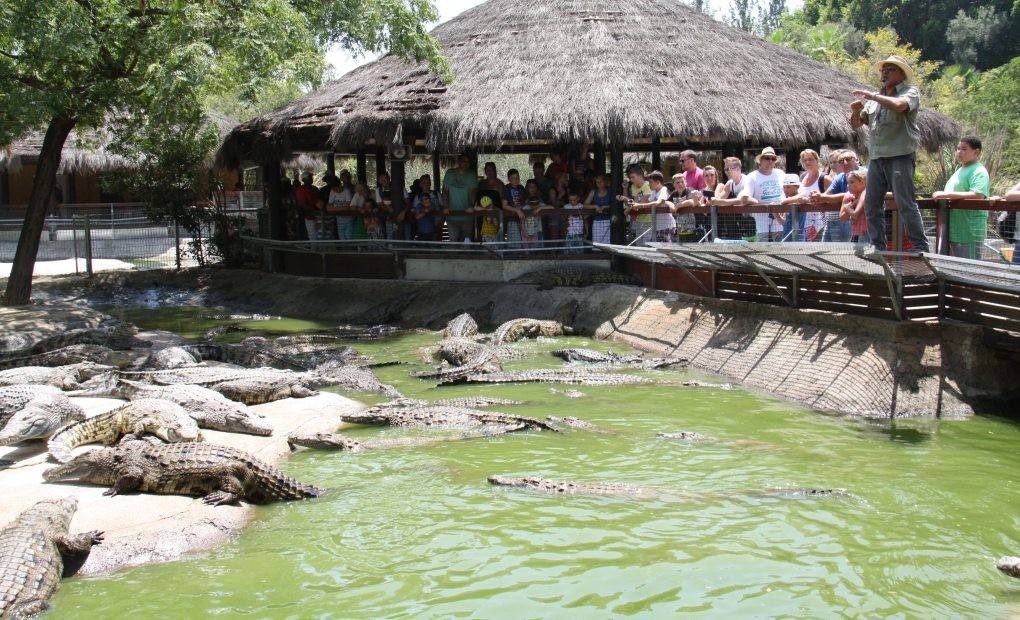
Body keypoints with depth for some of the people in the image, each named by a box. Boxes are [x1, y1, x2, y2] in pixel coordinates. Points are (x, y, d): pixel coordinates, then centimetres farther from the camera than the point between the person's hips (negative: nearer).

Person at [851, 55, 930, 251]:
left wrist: (871, 96, -13)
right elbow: (856, 124, 22)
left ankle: (920, 247, -9)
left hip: (900, 156, -7)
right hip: (876, 158, 7)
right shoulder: (875, 98, 20)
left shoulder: (910, 91, 1)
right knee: (872, 205, 7)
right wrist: (856, 111, 0)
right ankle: (878, 247, 15)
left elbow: (899, 105, -23)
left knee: (905, 203, -12)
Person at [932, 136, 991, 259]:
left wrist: (947, 195, -26)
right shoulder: (960, 170, 21)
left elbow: (978, 195, -25)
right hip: (954, 231, 10)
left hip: (969, 232, -10)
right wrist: (940, 196, 13)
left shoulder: (978, 171, -9)